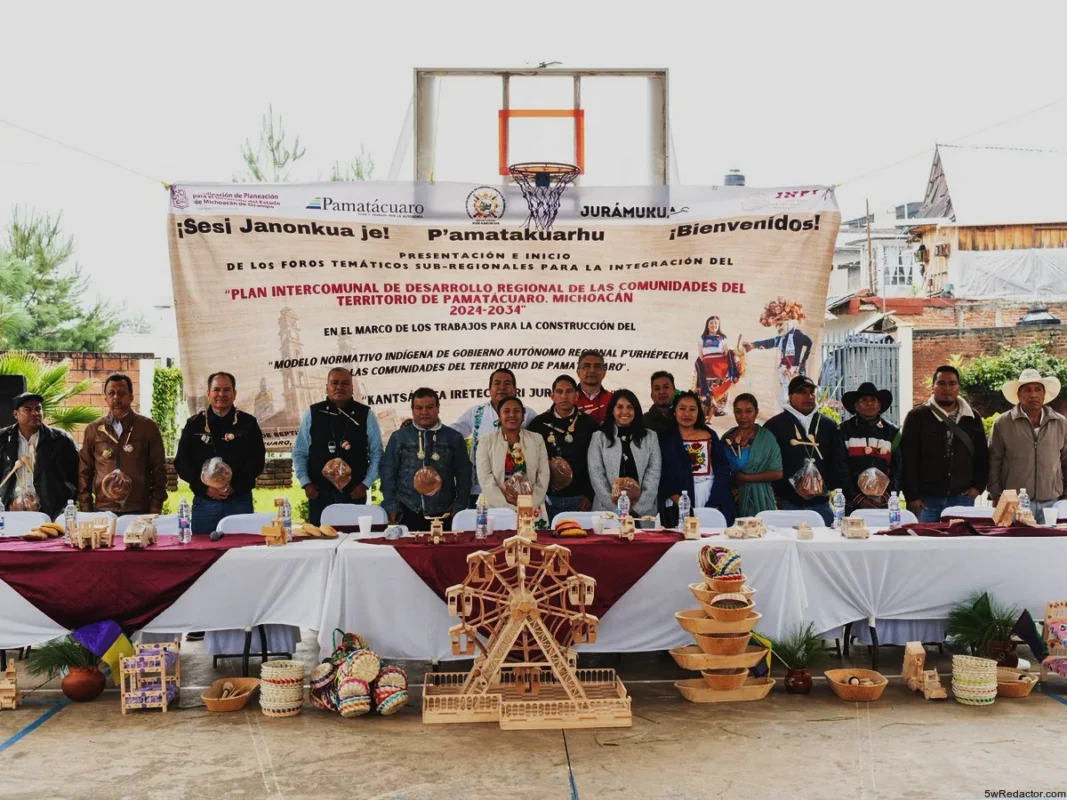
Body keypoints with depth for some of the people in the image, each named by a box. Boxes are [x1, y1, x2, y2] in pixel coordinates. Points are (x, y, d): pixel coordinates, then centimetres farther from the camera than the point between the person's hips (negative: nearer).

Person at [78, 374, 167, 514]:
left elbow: (159, 469, 3)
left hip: (139, 510, -1)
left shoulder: (148, 427, 3)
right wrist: (86, 510, 4)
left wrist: (156, 509, -3)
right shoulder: (93, 429, 8)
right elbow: (84, 472, 10)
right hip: (103, 510, 1)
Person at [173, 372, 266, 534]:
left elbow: (257, 460, 0)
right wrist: (205, 488, -9)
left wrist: (234, 487, -12)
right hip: (204, 501, 1)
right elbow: (181, 462, 4)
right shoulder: (194, 424, 7)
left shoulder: (248, 423, 5)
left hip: (239, 501, -1)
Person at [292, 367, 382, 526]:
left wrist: (365, 484, -4)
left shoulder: (365, 415, -1)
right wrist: (305, 483, -3)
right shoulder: (312, 414, 1)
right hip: (320, 493, 0)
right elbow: (299, 453, 6)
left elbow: (376, 454, 3)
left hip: (354, 494, 0)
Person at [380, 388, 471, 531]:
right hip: (408, 514, 0)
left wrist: (459, 506, 1)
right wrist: (391, 506, 1)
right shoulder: (399, 437, 5)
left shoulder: (454, 438, 6)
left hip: (443, 515, 0)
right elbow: (388, 472, 6)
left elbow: (463, 474, 7)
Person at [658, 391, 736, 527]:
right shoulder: (665, 438, 6)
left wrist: (713, 503, -4)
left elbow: (722, 469, 8)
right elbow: (663, 475, -1)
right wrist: (680, 501, -13)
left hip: (711, 502, 2)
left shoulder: (710, 436, 12)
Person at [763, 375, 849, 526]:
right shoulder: (774, 426, 2)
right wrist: (792, 488, -10)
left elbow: (838, 463, 13)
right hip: (788, 503, -3)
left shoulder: (829, 425, 12)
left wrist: (838, 491, -1)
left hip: (820, 502, 3)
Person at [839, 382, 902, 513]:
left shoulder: (892, 432, 11)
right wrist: (857, 498, -9)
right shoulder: (844, 430, 4)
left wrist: (887, 496, -6)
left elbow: (898, 468, 8)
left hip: (883, 504, 2)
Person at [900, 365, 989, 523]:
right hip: (926, 499, -3)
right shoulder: (917, 416, 0)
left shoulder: (972, 418, 11)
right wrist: (912, 497, -8)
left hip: (962, 498, 3)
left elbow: (982, 455, 18)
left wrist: (978, 486, 6)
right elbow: (908, 460, -4)